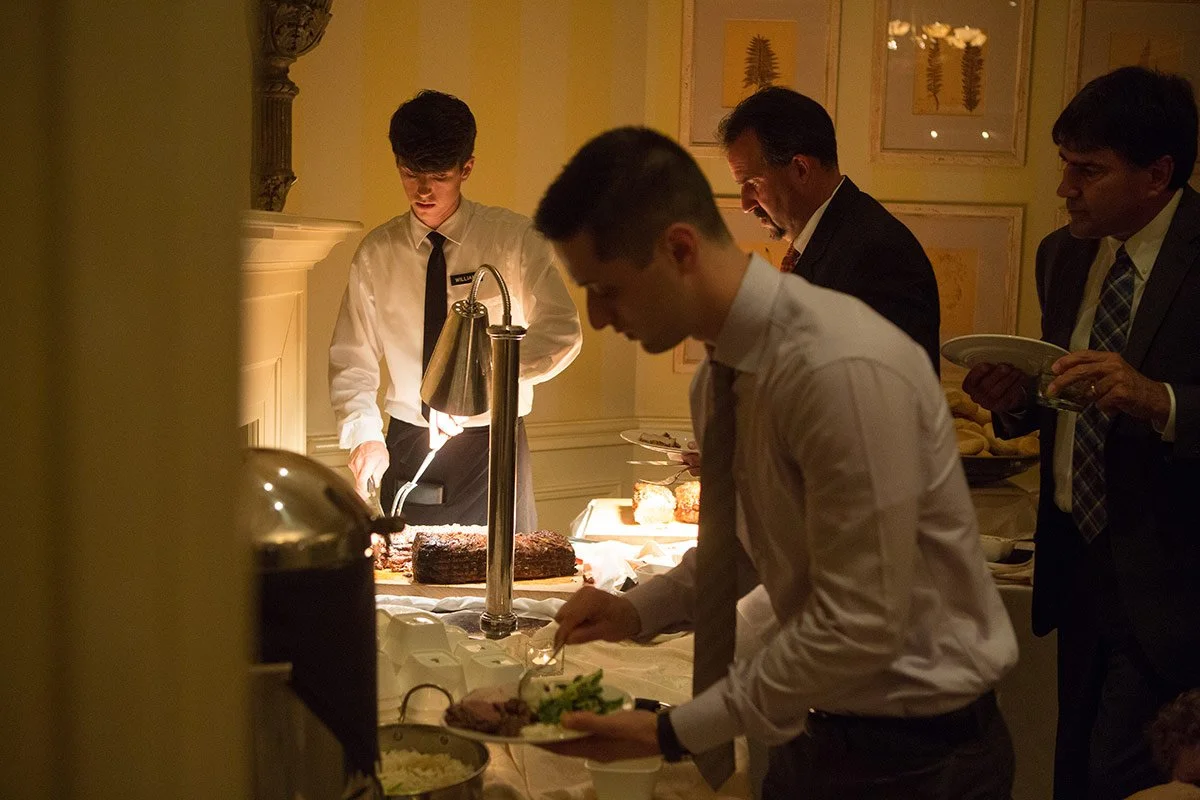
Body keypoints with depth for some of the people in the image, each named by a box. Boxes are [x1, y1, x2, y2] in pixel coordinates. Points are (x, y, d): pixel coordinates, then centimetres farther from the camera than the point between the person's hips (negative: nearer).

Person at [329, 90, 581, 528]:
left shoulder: (513, 238, -6)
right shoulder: (376, 253, 2)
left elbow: (561, 333, -17)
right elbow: (351, 360, 3)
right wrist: (364, 433, -15)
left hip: (491, 446, -2)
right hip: (406, 449, 2)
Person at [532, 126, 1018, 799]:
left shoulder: (842, 369, -27)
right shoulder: (722, 372, -2)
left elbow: (860, 628, -26)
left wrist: (674, 732, -19)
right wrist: (638, 611, -1)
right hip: (824, 731, 7)